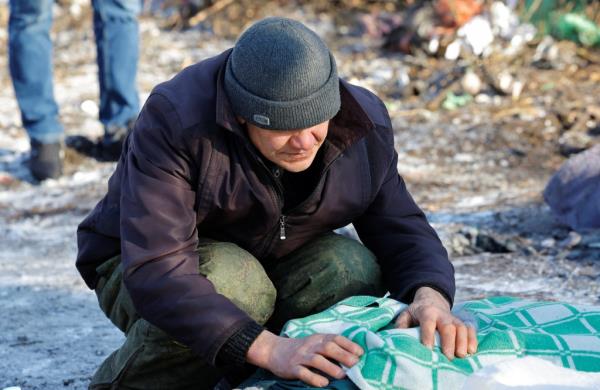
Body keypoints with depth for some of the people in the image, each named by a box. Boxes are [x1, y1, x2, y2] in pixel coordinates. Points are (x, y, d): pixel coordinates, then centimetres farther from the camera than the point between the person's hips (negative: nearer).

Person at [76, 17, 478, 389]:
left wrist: (431, 296, -34)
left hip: (272, 266, 5)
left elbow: (402, 230, -8)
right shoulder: (177, 121, -33)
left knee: (355, 270, -25)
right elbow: (155, 272, -41)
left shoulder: (364, 125, -16)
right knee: (233, 287, -37)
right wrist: (270, 349, -51)